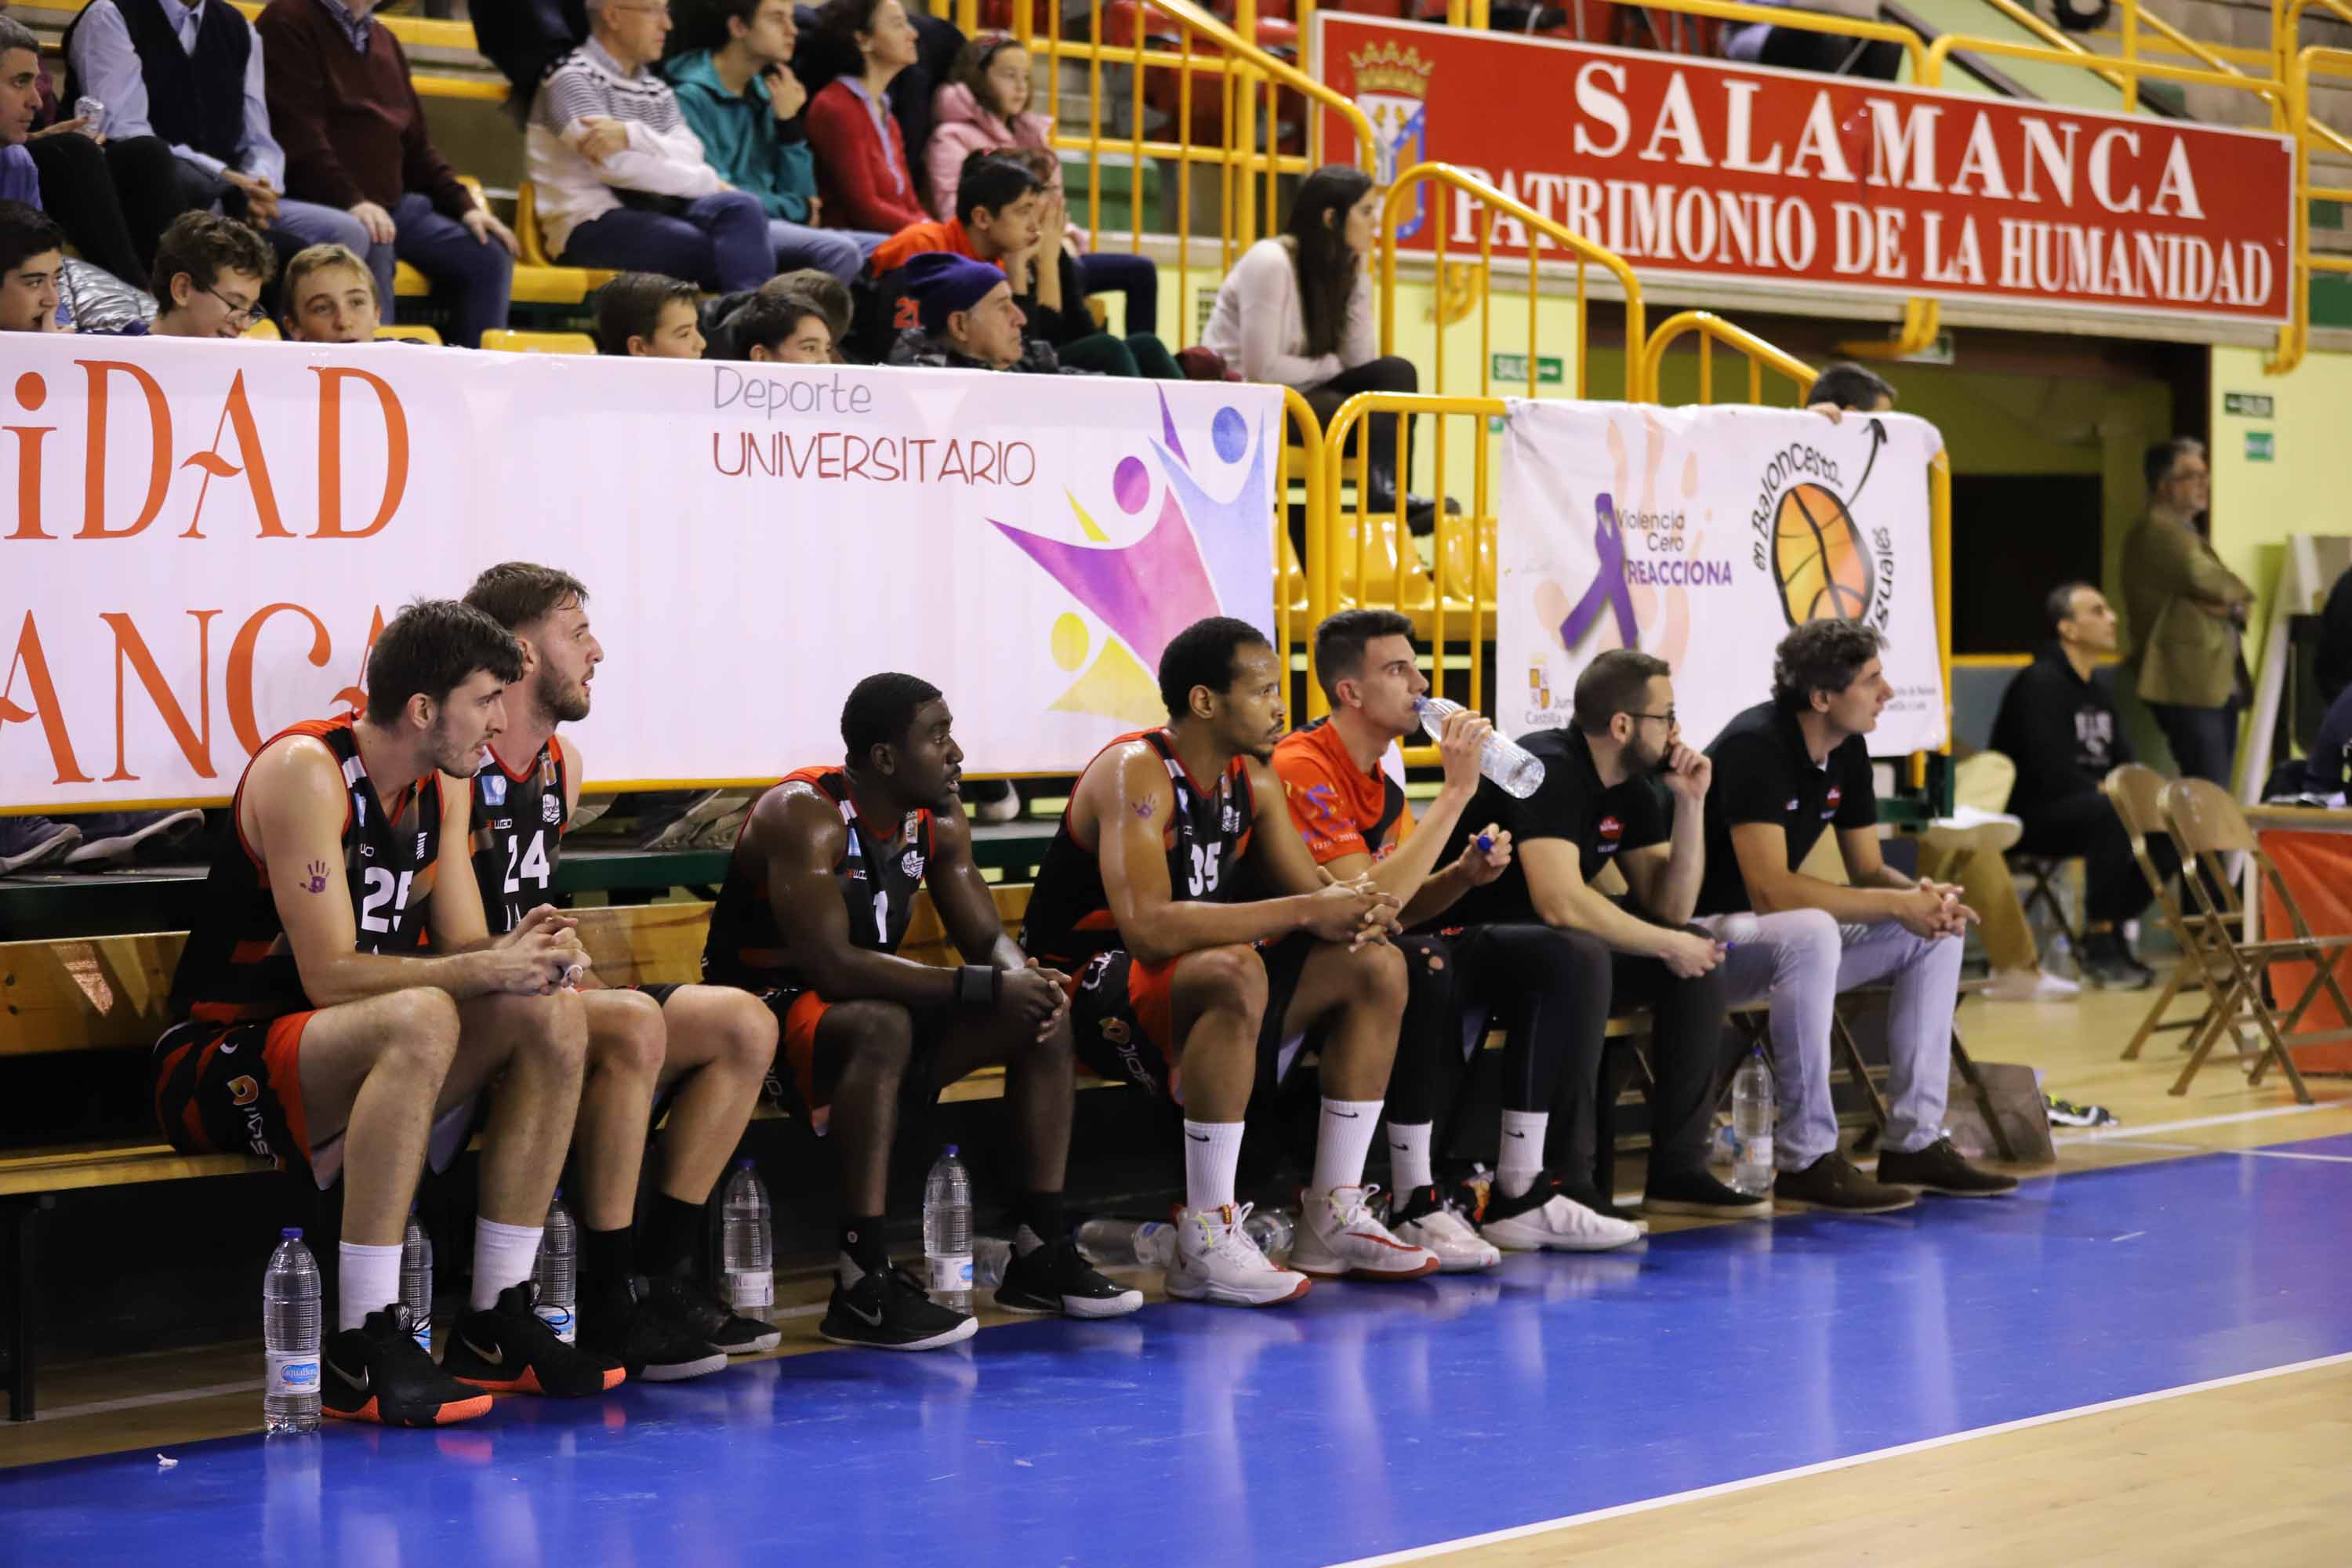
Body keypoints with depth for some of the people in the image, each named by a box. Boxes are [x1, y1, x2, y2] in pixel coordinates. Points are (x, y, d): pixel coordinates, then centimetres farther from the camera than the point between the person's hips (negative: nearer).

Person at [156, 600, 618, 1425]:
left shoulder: (442, 785, 8)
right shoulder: (304, 770, -18)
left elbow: (459, 948, 5)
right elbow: (330, 976, -24)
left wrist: (520, 952, -18)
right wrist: (487, 969, -28)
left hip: (347, 1057, 8)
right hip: (219, 1063, -8)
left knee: (551, 1018, -10)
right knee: (419, 1019, -36)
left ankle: (495, 1325, -7)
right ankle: (361, 1351, -34)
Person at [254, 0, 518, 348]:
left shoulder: (384, 40, 21)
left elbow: (416, 145, 23)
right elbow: (297, 131, -16)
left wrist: (463, 206, 8)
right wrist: (351, 201, -28)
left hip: (391, 202, 8)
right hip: (317, 202, -8)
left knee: (489, 257, -5)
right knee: (371, 249, -37)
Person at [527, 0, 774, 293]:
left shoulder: (655, 88, 19)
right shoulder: (572, 77, -3)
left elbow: (690, 155, 1)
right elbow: (616, 165, -15)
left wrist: (631, 135, -20)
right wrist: (711, 183, -8)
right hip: (591, 226, -7)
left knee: (742, 208, -23)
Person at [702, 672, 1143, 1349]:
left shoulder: (938, 820, 4)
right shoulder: (805, 815, -22)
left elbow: (987, 937, 7)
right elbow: (831, 964, -32)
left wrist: (1026, 979, -20)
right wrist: (985, 986, -33)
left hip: (867, 1005, 8)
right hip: (765, 1009, -8)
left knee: (1044, 1017, -3)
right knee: (882, 1026, -40)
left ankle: (1040, 1252, 0)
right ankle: (862, 1288, -40)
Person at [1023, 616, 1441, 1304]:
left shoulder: (1253, 780, 7)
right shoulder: (1135, 774, -21)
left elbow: (1311, 886, 9)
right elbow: (1149, 928, -34)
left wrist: (1355, 909, -18)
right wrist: (1304, 913, -32)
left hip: (1199, 981, 9)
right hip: (1092, 986, -9)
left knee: (1376, 967, -1)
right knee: (1236, 974, -38)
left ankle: (1332, 1219, 0)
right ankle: (1206, 1241, -33)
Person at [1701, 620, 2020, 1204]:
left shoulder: (1847, 751, 3)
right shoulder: (1755, 746, -24)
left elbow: (1868, 871, 10)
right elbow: (1771, 891, -31)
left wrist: (1921, 895, -14)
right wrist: (1897, 904, -26)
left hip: (1777, 933, 9)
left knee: (1937, 931, 1)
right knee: (1810, 933, -38)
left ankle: (1914, 1140, 2)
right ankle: (1806, 1159, -29)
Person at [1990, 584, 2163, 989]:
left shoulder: (2097, 692, 17)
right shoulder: (2040, 682, -12)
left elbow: (2124, 765, 13)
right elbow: (2052, 772, -22)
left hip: (2085, 807, 9)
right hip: (2031, 815, -9)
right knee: (2112, 815, -35)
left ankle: (2111, 933, 0)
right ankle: (2101, 945, -27)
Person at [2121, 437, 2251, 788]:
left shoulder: (2184, 532, 22)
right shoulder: (2158, 531, -10)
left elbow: (2232, 595, 17)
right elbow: (2207, 581, -19)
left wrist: (2233, 607, -5)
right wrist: (2236, 596, 2)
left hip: (2217, 683, 10)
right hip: (2189, 688, -10)